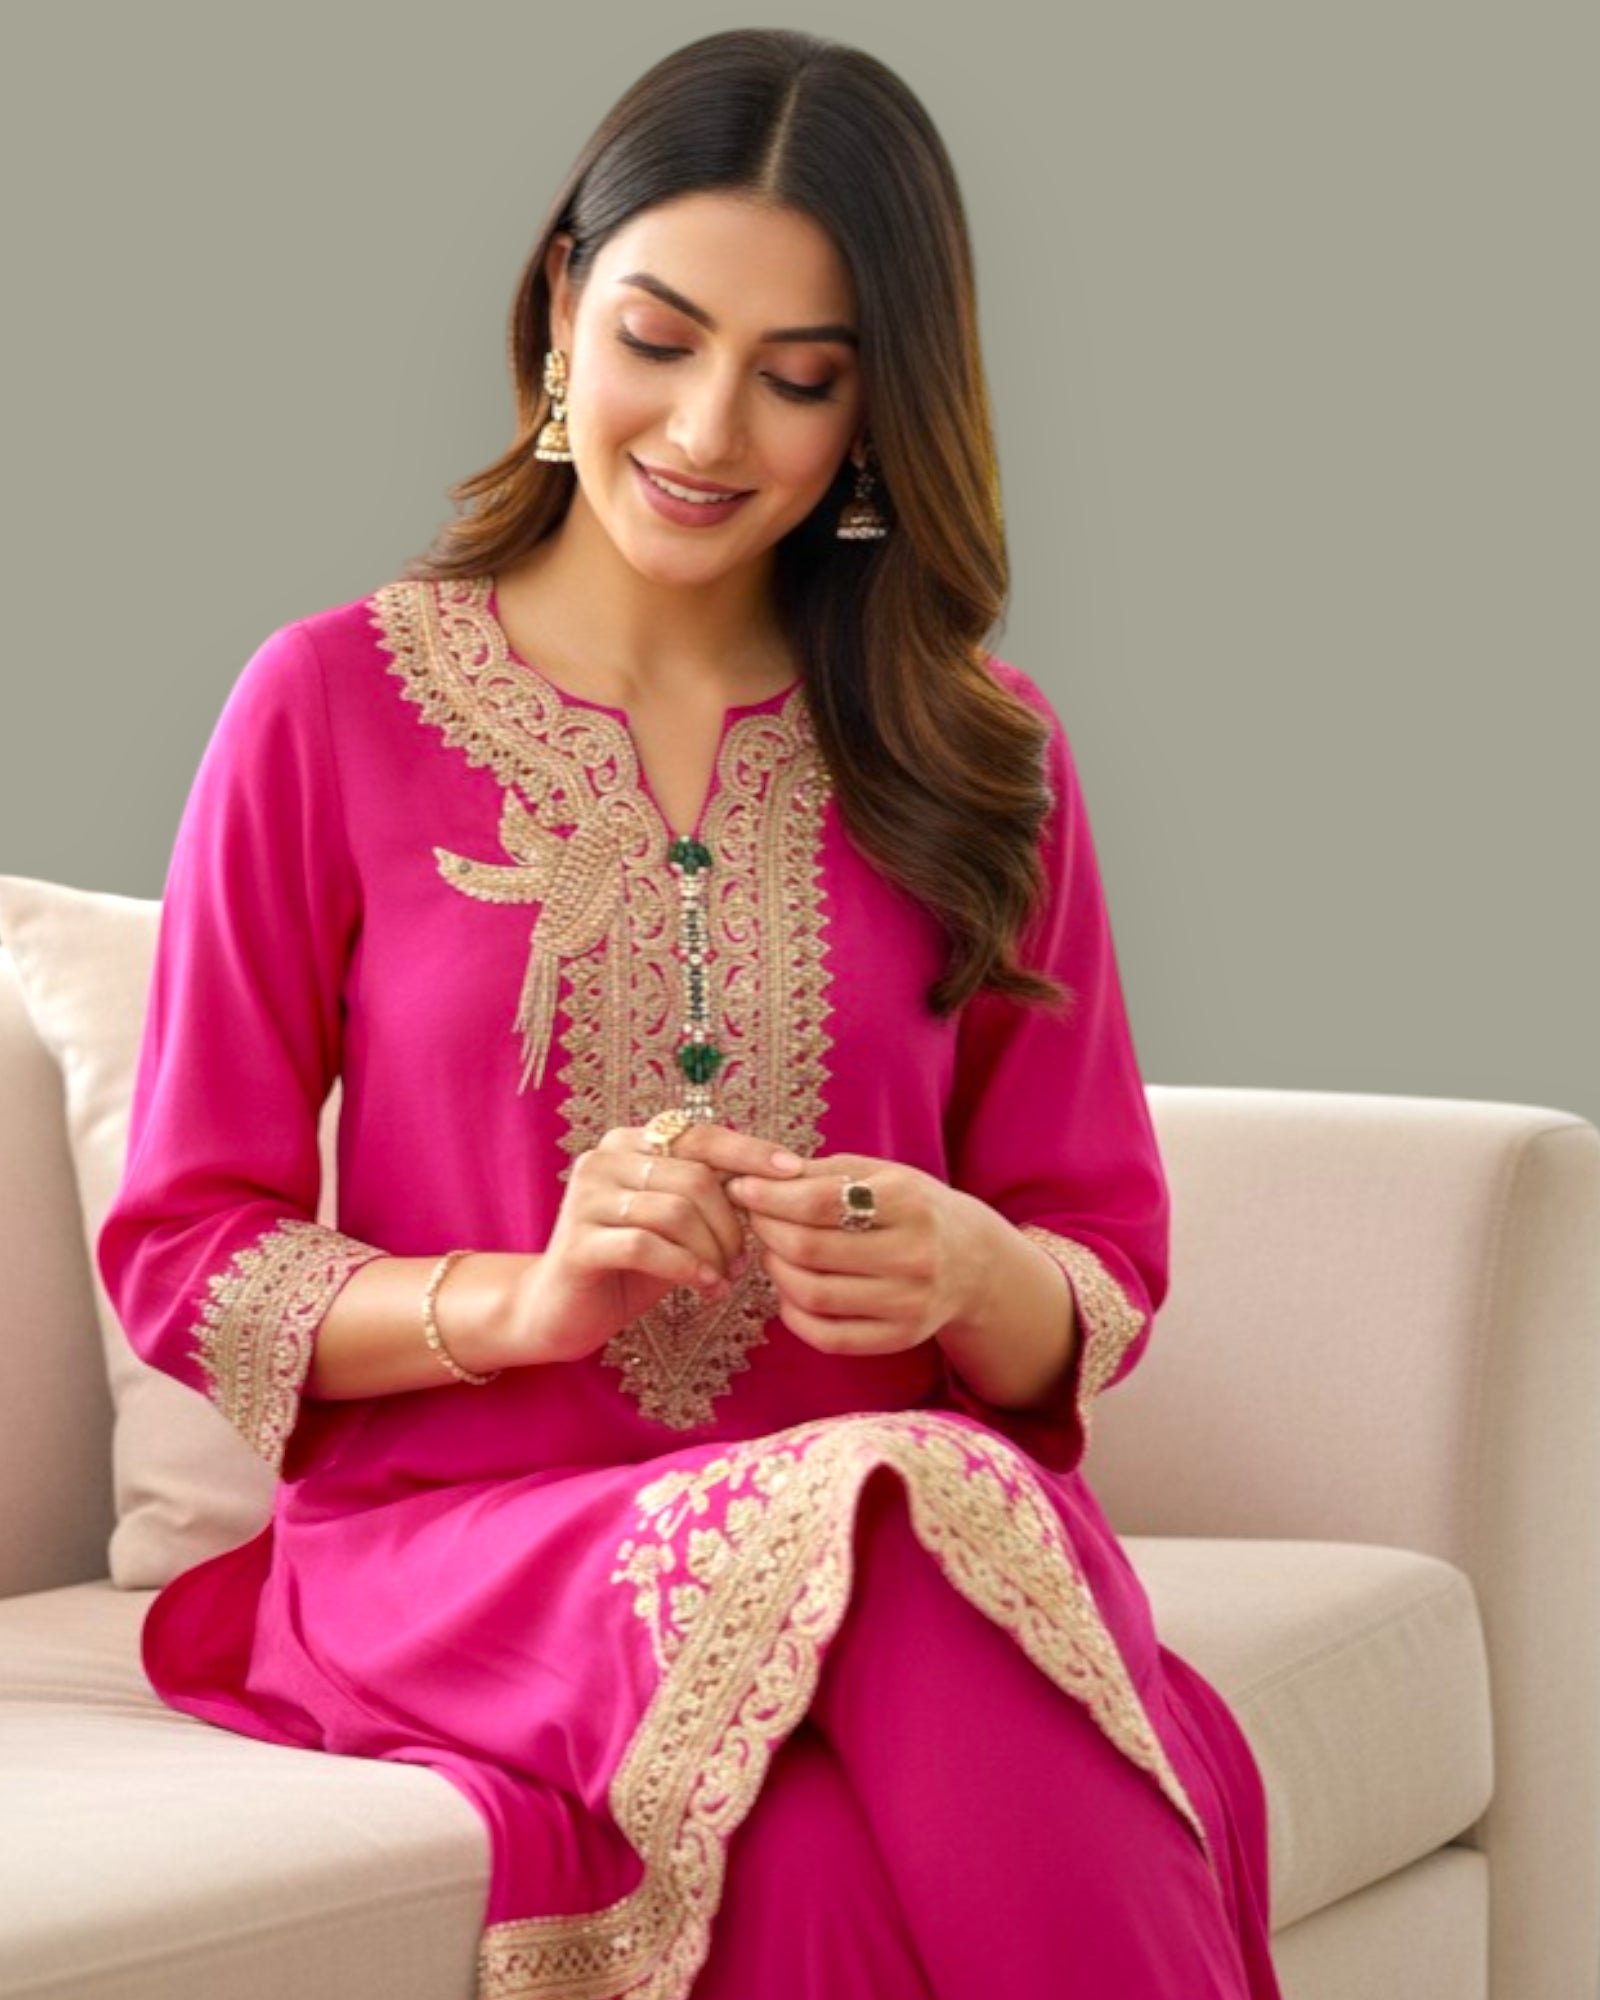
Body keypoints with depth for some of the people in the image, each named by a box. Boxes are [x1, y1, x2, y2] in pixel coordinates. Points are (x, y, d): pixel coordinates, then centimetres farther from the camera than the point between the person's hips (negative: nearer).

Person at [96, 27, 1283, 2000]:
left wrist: (970, 1276, -11)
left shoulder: (979, 752, 13)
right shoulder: (331, 705, 5)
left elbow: (1103, 1285, 14)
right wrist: (525, 1296, -14)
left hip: (916, 1527, 2)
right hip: (451, 1538, -1)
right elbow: (178, 1256, 4)